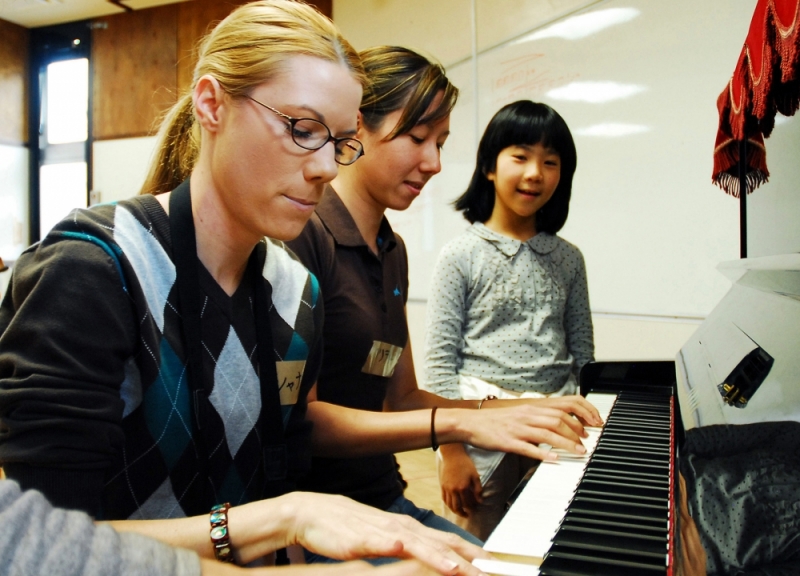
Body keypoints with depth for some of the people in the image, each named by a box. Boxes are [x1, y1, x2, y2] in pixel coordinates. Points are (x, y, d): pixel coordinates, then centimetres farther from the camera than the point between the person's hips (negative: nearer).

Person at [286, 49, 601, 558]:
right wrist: (457, 424, -24)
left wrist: (521, 412, 0)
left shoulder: (392, 251, 10)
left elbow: (402, 398, 11)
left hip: (385, 497, 7)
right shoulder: (303, 235, -16)